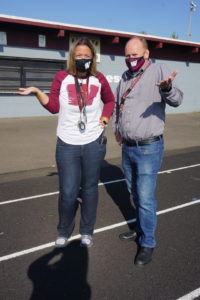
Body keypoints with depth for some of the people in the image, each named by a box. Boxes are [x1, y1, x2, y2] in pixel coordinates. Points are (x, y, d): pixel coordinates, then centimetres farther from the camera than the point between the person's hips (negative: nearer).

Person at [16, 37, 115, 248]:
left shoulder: (99, 80, 4)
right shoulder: (62, 77, 0)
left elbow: (110, 101, 20)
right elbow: (54, 107, -1)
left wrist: (105, 118, 5)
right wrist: (37, 92, -13)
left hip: (94, 143, 2)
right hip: (67, 144, -1)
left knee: (89, 189, 11)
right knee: (67, 192, 0)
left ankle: (87, 232, 30)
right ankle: (64, 231, 27)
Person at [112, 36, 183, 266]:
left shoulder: (159, 70, -10)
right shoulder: (125, 77, 9)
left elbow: (176, 101, -24)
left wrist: (168, 88, -45)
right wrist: (116, 128, 13)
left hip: (149, 148, -7)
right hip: (127, 148, 7)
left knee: (145, 197, -3)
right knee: (134, 193, 19)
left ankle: (147, 243, 17)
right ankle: (141, 228, 41)